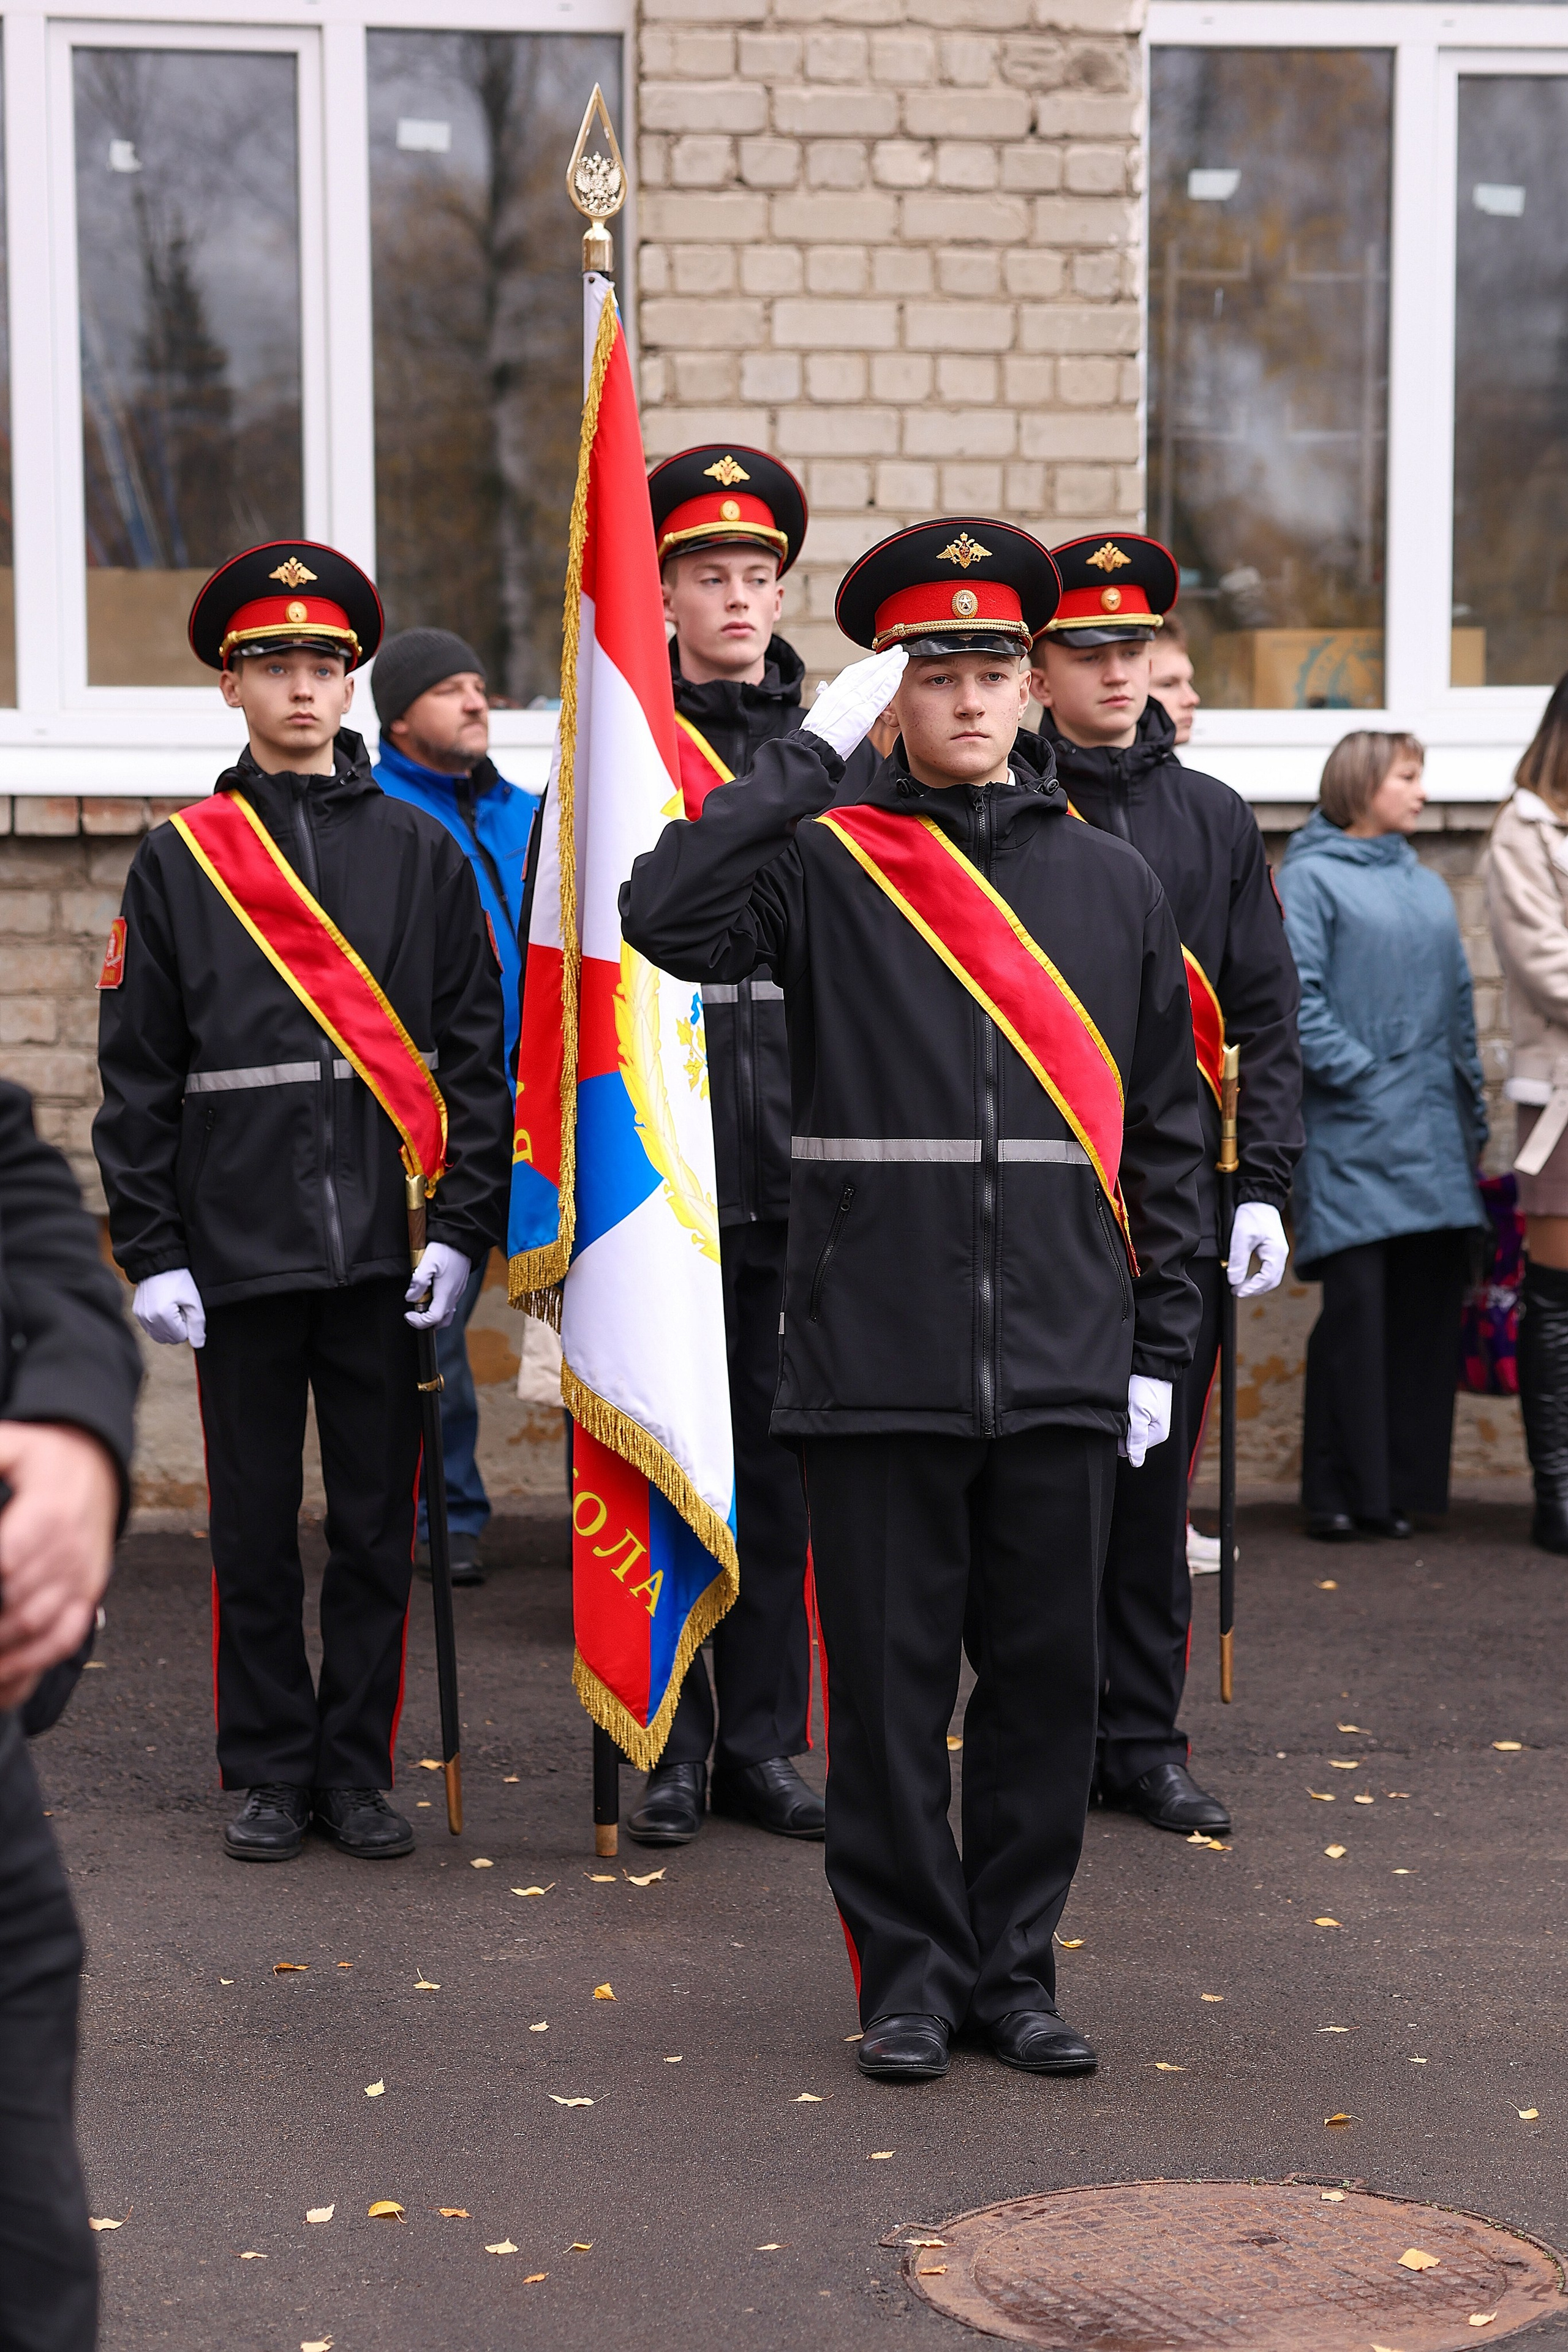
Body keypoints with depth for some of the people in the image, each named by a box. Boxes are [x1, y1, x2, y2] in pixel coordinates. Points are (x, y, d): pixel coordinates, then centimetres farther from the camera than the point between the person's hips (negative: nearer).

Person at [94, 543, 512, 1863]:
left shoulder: (421, 851, 7)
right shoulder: (180, 862, 5)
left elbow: (476, 1051, 5)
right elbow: (137, 1074, 4)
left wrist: (462, 1228, -3)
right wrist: (151, 1250, -3)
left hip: (387, 1254, 1)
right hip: (240, 1252, 0)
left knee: (377, 1521, 6)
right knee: (255, 1528, 6)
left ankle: (358, 1769, 18)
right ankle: (272, 1776, 18)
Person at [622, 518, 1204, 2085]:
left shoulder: (1112, 883, 10)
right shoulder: (825, 864, 1)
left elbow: (1164, 1130, 12)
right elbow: (663, 915, -20)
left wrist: (1159, 1345, 9)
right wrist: (816, 748, -17)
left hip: (1061, 1366, 3)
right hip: (876, 1363, -3)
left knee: (1047, 1673, 9)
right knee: (890, 1676, 4)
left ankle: (1015, 1968, 22)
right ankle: (910, 1974, 18)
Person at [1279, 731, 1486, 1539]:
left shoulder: (1429, 886, 19)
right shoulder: (1310, 878, -1)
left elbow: (1459, 996, 20)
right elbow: (1296, 994, -9)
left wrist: (1472, 1102, 13)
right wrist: (1356, 1073, -14)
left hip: (1434, 1134, 6)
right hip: (1355, 1132, -6)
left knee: (1427, 1304, 4)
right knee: (1357, 1304, -8)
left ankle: (1407, 1481, 11)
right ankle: (1339, 1492, -1)